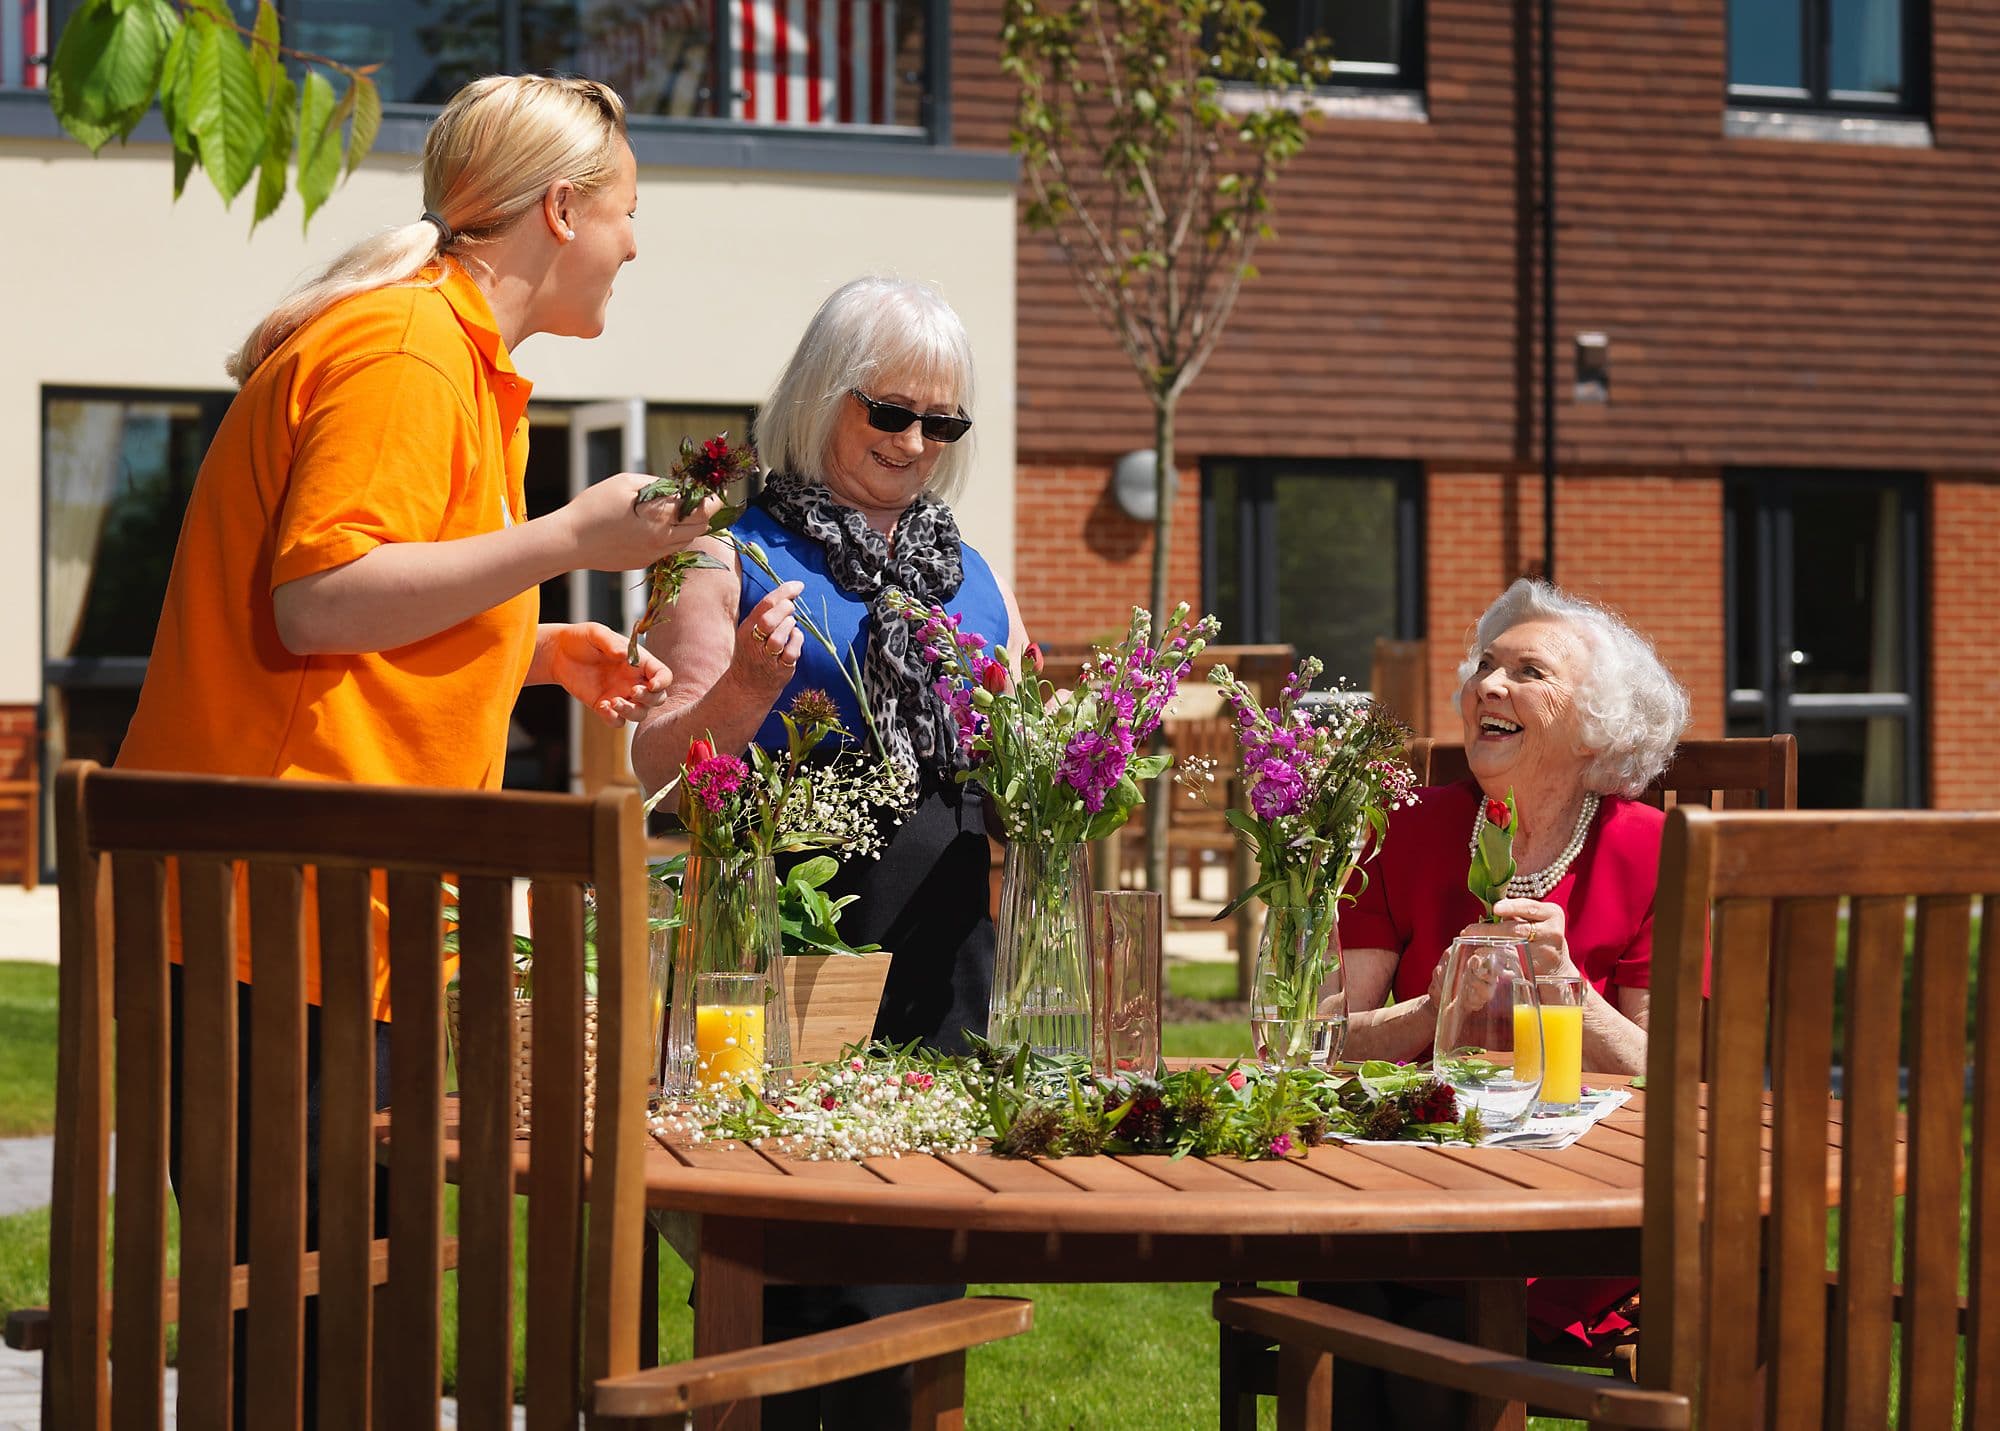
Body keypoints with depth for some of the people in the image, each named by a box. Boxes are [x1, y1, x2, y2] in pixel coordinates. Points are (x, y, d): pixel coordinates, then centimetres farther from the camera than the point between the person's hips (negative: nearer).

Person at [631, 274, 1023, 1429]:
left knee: (910, 1286, 4)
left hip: (940, 971, 5)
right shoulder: (741, 561, 3)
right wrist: (745, 689, -19)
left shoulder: (976, 579, 18)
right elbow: (658, 770, -3)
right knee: (772, 1286, -7)